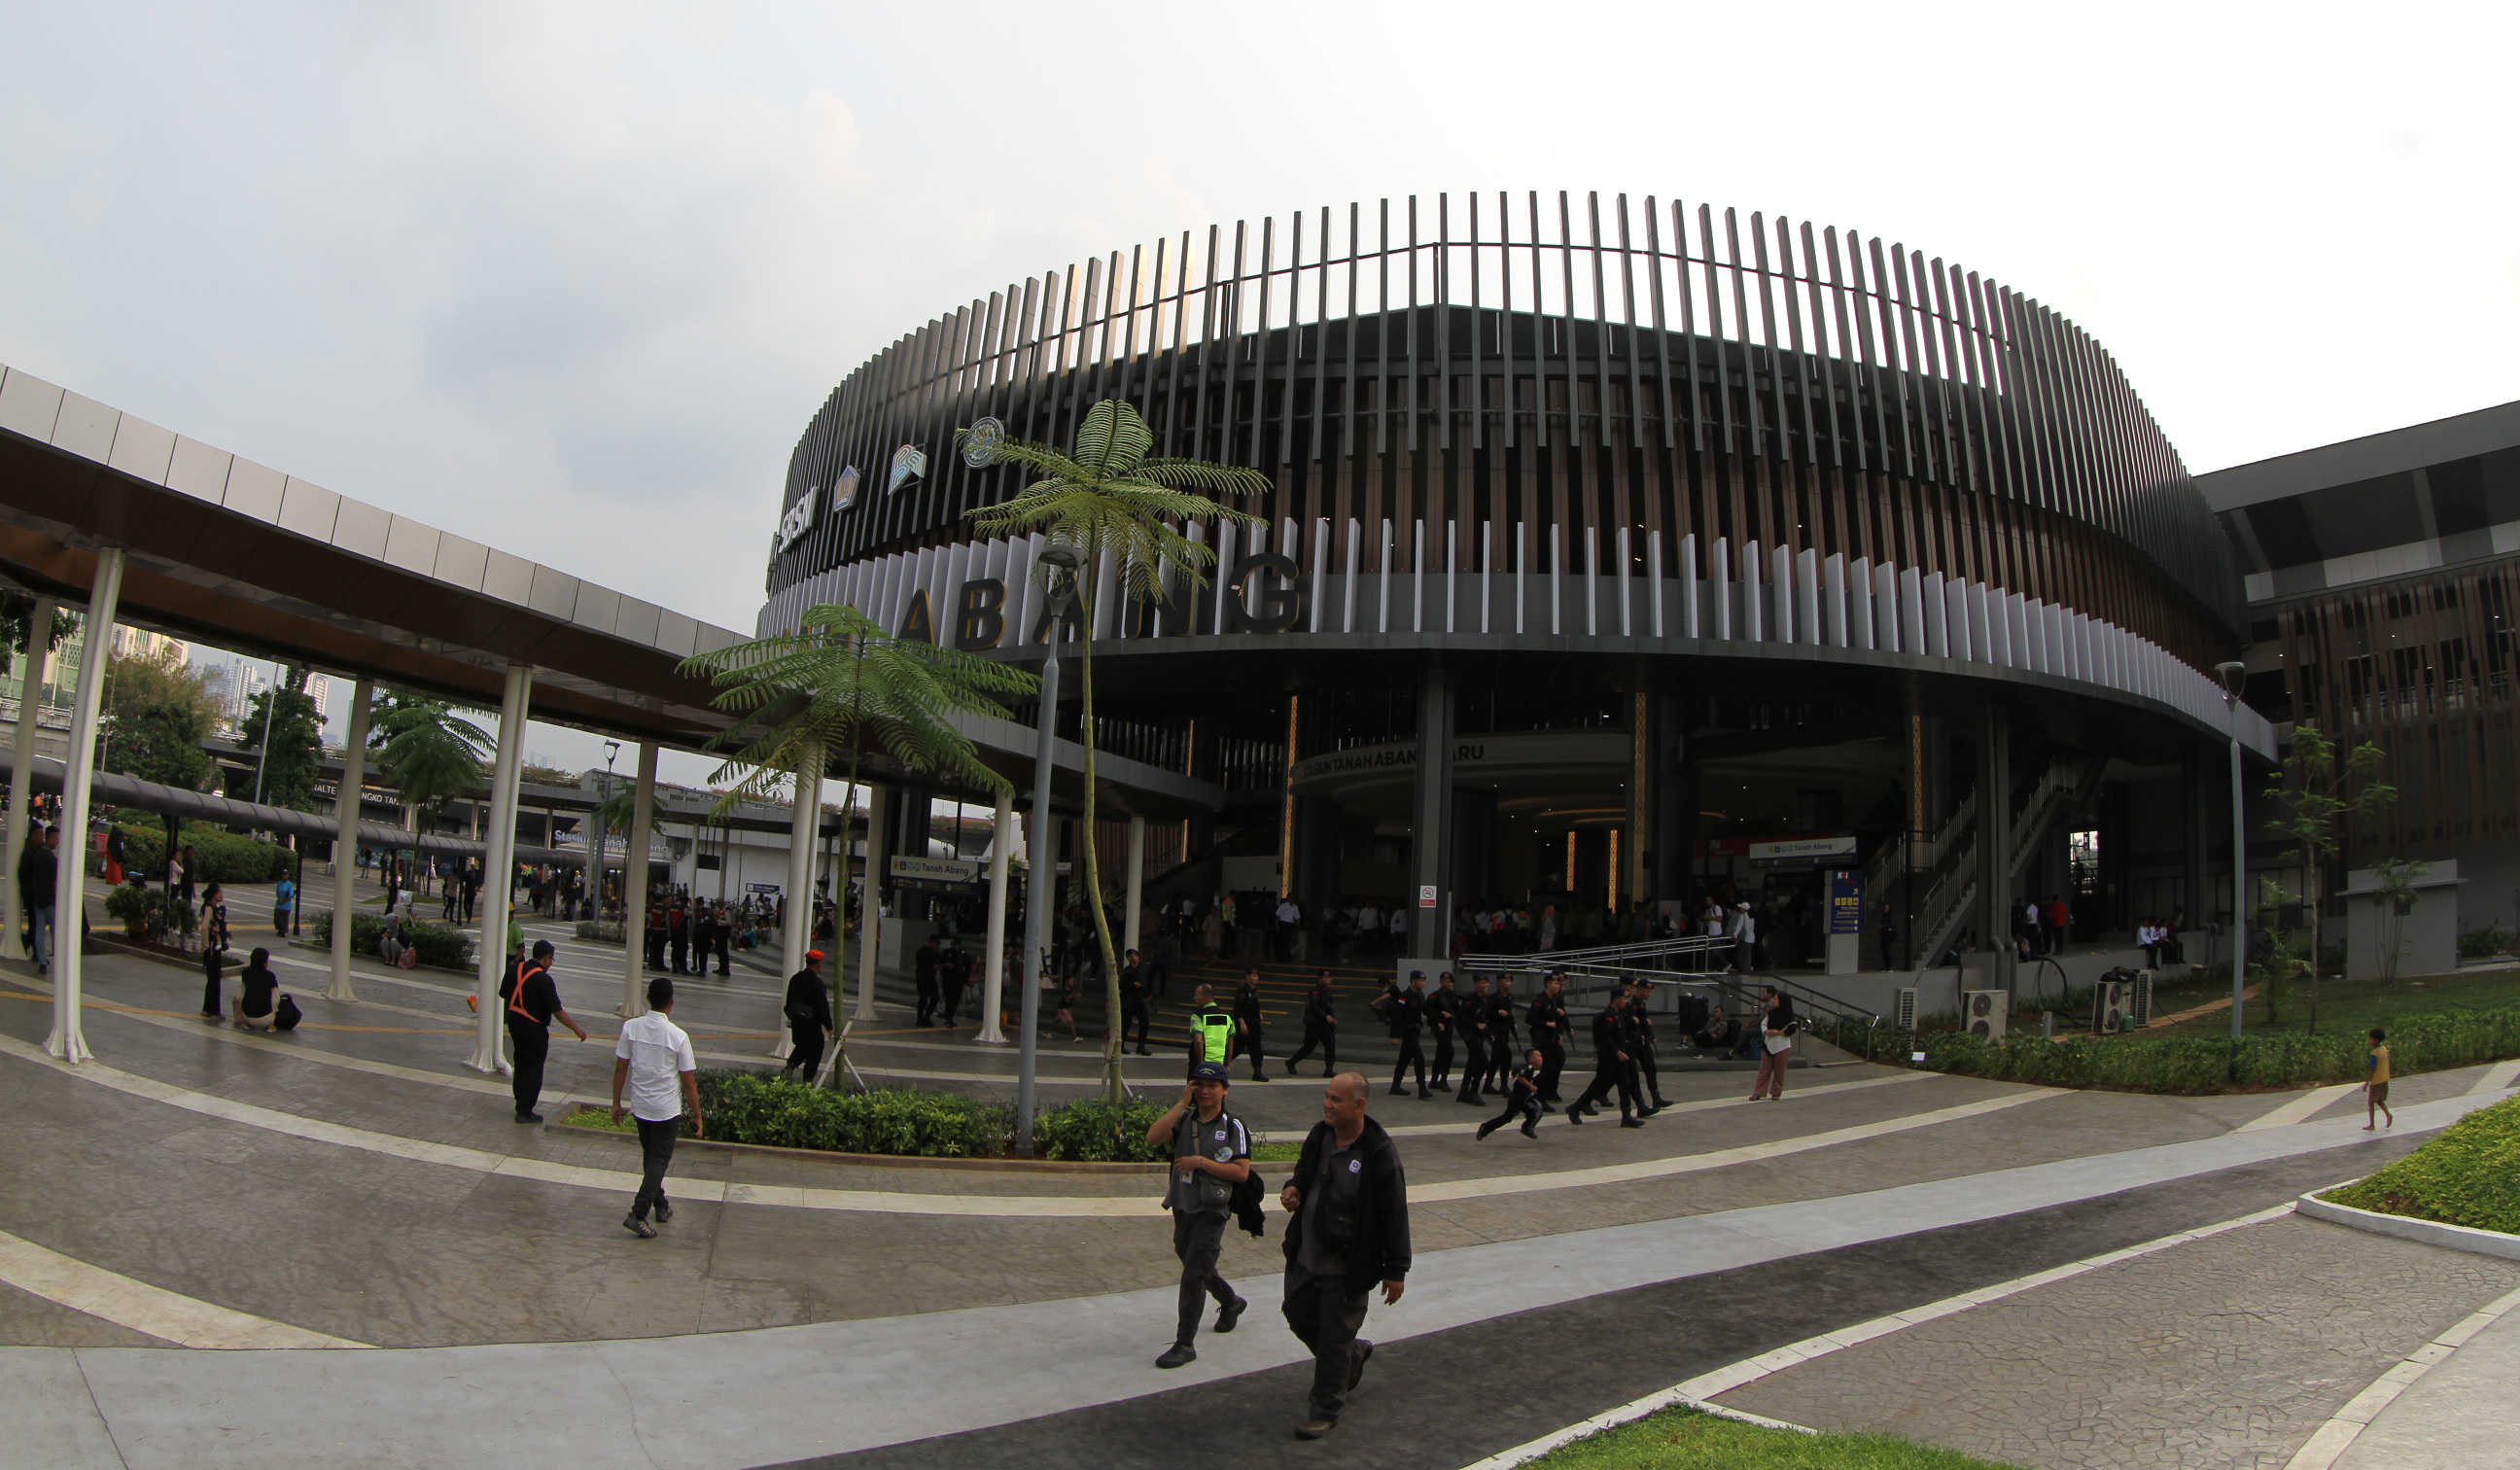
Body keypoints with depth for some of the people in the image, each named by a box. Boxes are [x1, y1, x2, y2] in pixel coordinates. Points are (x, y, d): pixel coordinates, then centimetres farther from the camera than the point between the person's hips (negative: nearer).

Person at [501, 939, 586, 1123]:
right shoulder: (543, 979, -20)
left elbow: (503, 994, 14)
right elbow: (557, 1010, -19)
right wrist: (577, 1029, -11)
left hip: (514, 1021, 7)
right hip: (534, 1027, -7)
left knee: (521, 1063, 21)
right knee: (533, 1068, 3)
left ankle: (521, 1104, 31)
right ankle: (525, 1111, 7)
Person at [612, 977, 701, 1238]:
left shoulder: (631, 1027, -8)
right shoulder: (678, 1036, -18)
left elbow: (621, 1068, -2)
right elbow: (689, 1082, -12)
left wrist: (616, 1102, 11)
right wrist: (697, 1117, -3)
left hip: (639, 1106, 4)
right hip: (667, 1110, -4)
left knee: (650, 1157, 20)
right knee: (659, 1161, 5)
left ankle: (661, 1206, 33)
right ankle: (638, 1214, -5)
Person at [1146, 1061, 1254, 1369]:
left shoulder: (1233, 1127, -7)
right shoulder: (1183, 1119, 2)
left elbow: (1241, 1171, -12)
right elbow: (1153, 1137, -16)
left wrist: (1201, 1162, -19)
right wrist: (1182, 1102, -17)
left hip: (1212, 1211, -5)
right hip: (1183, 1207, 5)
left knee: (1193, 1274, -11)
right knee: (1197, 1269, 22)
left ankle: (1185, 1344, -4)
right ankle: (1231, 1303, 49)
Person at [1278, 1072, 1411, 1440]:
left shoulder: (1379, 1154, -21)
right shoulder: (1319, 1136, -1)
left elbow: (1394, 1215, -15)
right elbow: (1303, 1171, 19)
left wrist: (1395, 1270, -12)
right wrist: (1291, 1189, -5)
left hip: (1347, 1268, -7)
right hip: (1305, 1256, 7)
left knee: (1334, 1337, 3)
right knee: (1299, 1316, 17)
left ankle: (1326, 1412, 22)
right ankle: (1354, 1354, 43)